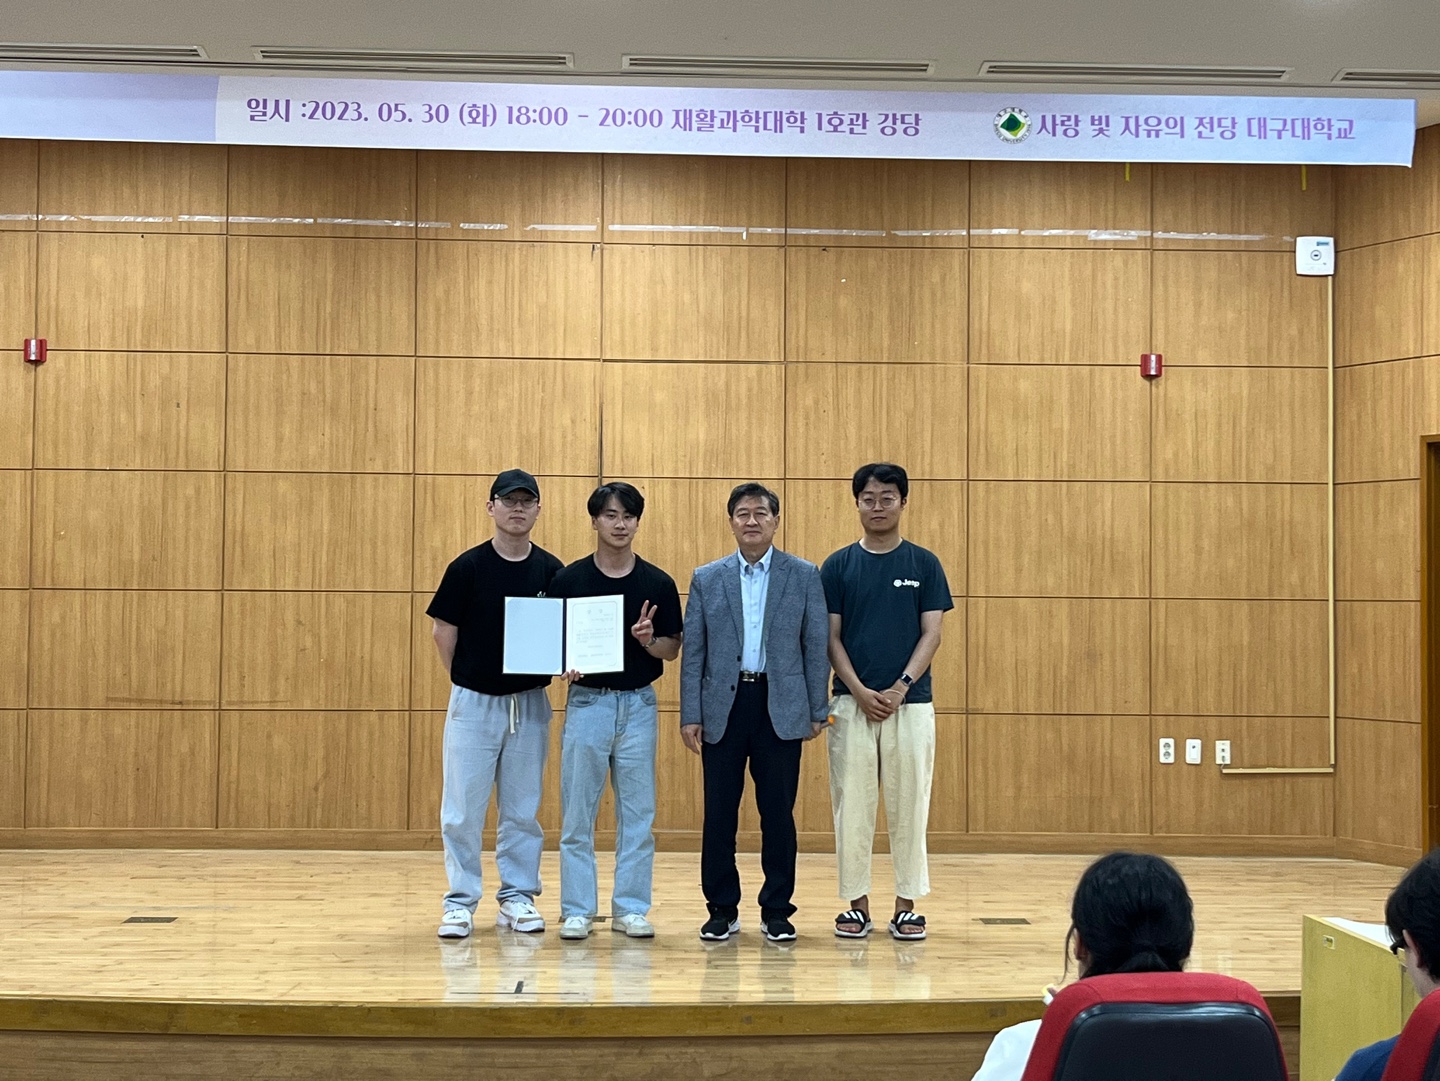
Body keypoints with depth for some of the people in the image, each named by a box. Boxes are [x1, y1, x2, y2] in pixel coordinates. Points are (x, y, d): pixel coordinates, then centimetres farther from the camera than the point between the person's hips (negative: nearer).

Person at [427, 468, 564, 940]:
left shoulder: (551, 571, 2)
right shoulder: (468, 567, -5)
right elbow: (444, 632, 0)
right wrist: (467, 682, 2)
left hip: (530, 703, 2)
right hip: (474, 702, -2)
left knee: (523, 808, 10)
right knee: (463, 808, 0)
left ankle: (518, 897, 20)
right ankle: (460, 901, 9)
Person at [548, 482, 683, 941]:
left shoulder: (658, 583, 2)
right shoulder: (569, 580, 0)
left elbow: (673, 648, 4)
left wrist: (649, 640, -16)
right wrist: (564, 665, -16)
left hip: (638, 704, 1)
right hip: (586, 701, -1)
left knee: (637, 813, 5)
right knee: (577, 814, 2)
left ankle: (630, 907, 13)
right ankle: (577, 910, 9)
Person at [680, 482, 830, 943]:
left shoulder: (804, 575, 4)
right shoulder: (707, 578, 7)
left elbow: (816, 645, 4)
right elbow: (693, 651, 5)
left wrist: (817, 711, 0)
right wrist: (690, 715, -1)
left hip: (780, 707, -1)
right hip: (723, 706, 1)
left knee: (778, 814, 3)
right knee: (719, 813, 3)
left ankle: (777, 911, 13)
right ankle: (722, 910, 14)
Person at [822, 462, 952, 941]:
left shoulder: (924, 565, 4)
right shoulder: (838, 566, 4)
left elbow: (931, 633, -1)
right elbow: (831, 637, 2)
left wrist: (901, 686, -14)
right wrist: (860, 692, -11)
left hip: (911, 702, 0)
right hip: (852, 701, 0)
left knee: (909, 805, 3)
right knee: (852, 804, 3)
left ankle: (907, 905, 11)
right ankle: (856, 903, 12)